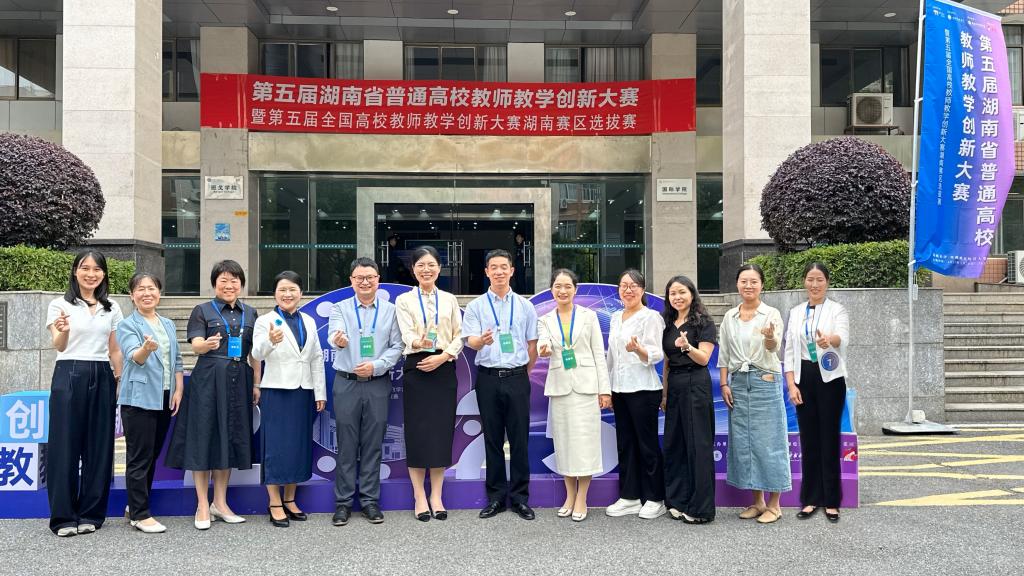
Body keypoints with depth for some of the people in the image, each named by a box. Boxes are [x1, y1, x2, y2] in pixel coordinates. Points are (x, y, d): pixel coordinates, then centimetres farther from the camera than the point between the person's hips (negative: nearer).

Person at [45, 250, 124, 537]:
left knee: (99, 446, 4)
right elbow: (58, 345, -11)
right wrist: (62, 331, -32)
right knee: (65, 445, -1)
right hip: (69, 376, -3)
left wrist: (120, 379, 9)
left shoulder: (112, 309, 12)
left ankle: (91, 514, 14)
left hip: (102, 378, 3)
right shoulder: (60, 305, 2)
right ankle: (64, 517, 8)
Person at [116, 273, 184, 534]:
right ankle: (141, 515, 3)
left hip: (164, 398, 6)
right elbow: (134, 357, -20)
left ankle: (135, 506, 25)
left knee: (153, 456, 12)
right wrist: (146, 348, -42)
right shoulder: (127, 325, -3)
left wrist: (179, 390, 5)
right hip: (139, 398, -6)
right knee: (139, 458, -4)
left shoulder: (168, 325, 15)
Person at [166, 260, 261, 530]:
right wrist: (208, 344, -34)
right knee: (204, 437, -1)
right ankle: (202, 506, 7)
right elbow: (196, 345, -11)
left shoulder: (250, 313, 13)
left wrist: (257, 384, 7)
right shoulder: (202, 311, 2)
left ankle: (220, 503, 18)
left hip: (239, 381, 4)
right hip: (208, 380, -3)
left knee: (230, 438, 8)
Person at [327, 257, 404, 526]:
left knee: (373, 444, 6)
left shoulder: (391, 310, 6)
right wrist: (338, 340, -39)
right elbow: (333, 336, -15)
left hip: (378, 384, 1)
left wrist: (376, 366, -12)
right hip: (346, 383, 0)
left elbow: (397, 347, 3)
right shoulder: (340, 308, 4)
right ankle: (343, 502, 13)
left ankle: (370, 500, 16)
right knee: (346, 445, 3)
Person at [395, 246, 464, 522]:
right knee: (417, 432, -1)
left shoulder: (449, 300, 11)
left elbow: (459, 336, 6)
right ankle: (419, 498, 9)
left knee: (442, 431, 3)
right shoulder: (404, 300, 4)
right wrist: (418, 342, -33)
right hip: (416, 369, -2)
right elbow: (407, 334, -10)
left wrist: (443, 356, -11)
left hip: (444, 369, 2)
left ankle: (436, 496, 14)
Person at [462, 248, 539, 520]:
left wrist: (524, 375, 8)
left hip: (517, 377, 1)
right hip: (488, 377, 0)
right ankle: (496, 497, 16)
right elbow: (471, 341, -8)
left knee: (519, 439, 2)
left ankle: (520, 498, 12)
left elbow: (532, 345, 11)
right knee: (493, 439, 6)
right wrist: (482, 340, -30)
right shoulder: (476, 306, 4)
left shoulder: (525, 306, 8)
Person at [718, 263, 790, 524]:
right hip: (738, 382, 5)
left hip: (765, 381, -4)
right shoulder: (729, 317, 9)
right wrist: (724, 384, 4)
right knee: (743, 441, 7)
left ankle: (774, 504, 8)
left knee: (768, 440, -2)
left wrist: (769, 337, -42)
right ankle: (757, 501, 19)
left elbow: (773, 347, -20)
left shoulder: (771, 314, -4)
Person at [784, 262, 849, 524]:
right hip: (804, 378, 3)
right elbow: (789, 351, 7)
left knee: (829, 440, 0)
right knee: (808, 440, 7)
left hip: (830, 379, -3)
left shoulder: (837, 310, -4)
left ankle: (831, 501, 11)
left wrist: (829, 339, -49)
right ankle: (810, 499, 16)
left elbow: (842, 336, -25)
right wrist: (791, 385, -4)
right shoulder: (795, 313, 8)